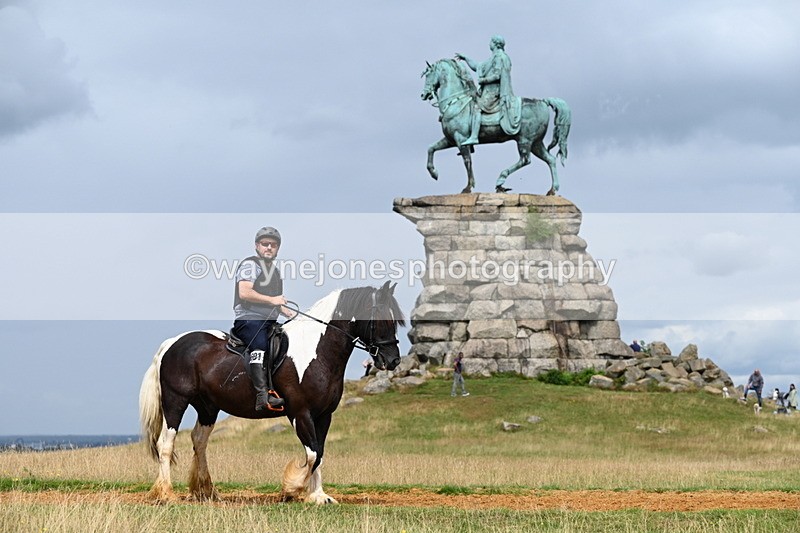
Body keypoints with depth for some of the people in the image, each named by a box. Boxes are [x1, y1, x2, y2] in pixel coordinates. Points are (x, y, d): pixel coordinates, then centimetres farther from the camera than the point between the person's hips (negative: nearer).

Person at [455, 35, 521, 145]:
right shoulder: (493, 57, 23)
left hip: (493, 90, -11)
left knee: (477, 108, -25)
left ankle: (474, 137, -34)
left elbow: (497, 76, -19)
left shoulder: (499, 57, -9)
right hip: (487, 90, 11)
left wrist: (483, 80, -12)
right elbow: (477, 67, 30)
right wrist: (465, 58, 27)